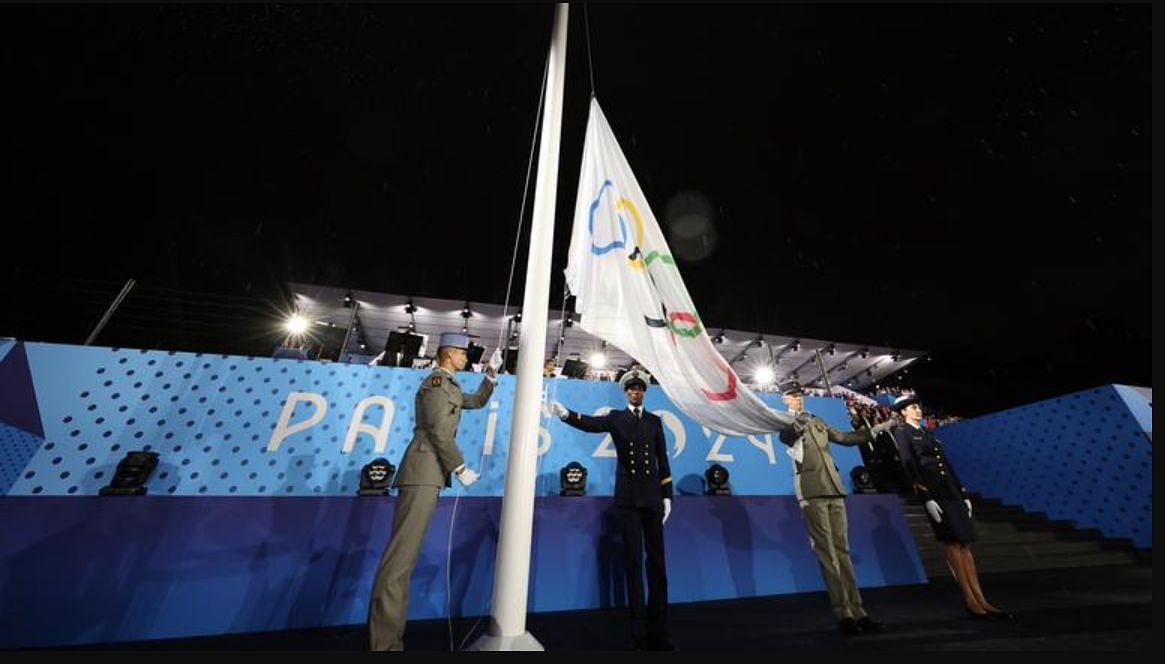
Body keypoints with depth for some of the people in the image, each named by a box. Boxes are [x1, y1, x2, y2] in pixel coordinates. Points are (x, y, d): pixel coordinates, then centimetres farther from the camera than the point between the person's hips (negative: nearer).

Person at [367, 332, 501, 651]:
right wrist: (461, 468, -11)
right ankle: (385, 642, -3)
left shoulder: (448, 386, 21)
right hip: (424, 472, -10)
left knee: (404, 554, 13)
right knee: (401, 555, -8)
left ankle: (387, 636, 22)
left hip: (428, 474, 10)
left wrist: (491, 372, 20)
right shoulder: (436, 381, -9)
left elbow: (477, 400, 31)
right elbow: (439, 432, -16)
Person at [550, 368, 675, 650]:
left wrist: (667, 495, 5)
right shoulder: (616, 417, 2)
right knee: (633, 561, 5)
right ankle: (639, 629, 17)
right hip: (628, 498, -2)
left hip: (652, 497, 3)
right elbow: (592, 423, -19)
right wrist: (567, 414, -38)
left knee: (657, 560, 8)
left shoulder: (655, 420, 10)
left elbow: (662, 460, 9)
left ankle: (658, 629, 22)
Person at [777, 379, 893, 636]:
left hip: (833, 490, 6)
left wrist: (873, 431, 25)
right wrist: (798, 423, -37)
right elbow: (787, 436, -21)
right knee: (827, 554, -4)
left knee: (842, 551, 7)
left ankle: (857, 612, 13)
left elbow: (844, 437, 28)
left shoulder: (817, 422, 20)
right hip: (812, 493, -6)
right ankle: (844, 615, 2)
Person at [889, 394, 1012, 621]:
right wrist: (926, 497, -17)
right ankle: (970, 601, 3)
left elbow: (946, 463, 19)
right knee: (952, 543, -4)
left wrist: (963, 493, 13)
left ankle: (981, 600, 9)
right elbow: (909, 466, -12)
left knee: (964, 544, 6)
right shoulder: (901, 432, -4)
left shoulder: (927, 432, 19)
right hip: (933, 491, -7)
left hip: (951, 490, 7)